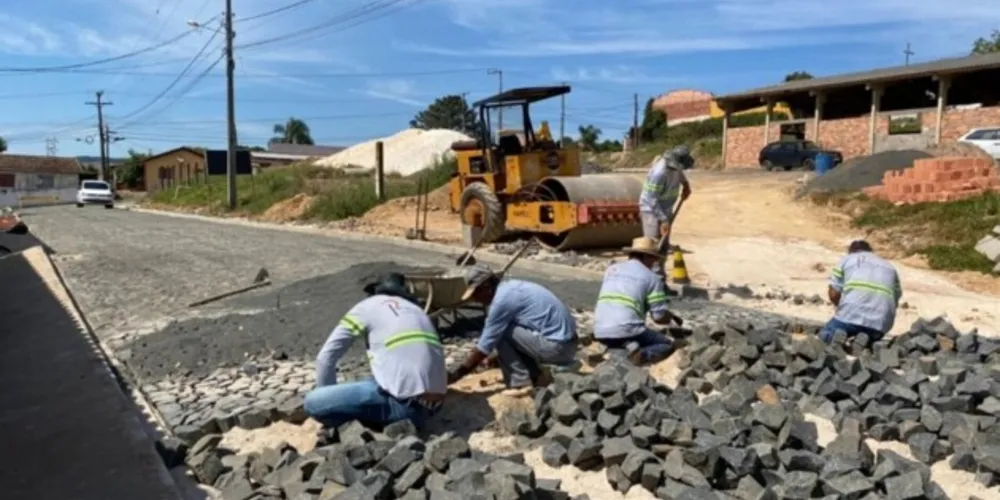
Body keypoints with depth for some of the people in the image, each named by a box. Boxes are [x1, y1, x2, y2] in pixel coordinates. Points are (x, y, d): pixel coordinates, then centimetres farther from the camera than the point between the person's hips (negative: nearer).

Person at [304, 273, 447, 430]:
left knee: (313, 402, -1)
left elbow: (326, 358, 9)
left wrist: (329, 400, 22)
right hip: (434, 403, 7)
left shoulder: (367, 306, 11)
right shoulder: (416, 310, 27)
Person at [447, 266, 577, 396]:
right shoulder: (509, 288, 12)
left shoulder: (502, 300, -15)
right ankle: (537, 375, 14)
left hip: (556, 347, -9)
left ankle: (520, 383, -3)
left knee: (500, 332, -8)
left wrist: (453, 376, -2)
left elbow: (484, 348, -11)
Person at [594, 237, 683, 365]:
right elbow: (660, 317, 0)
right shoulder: (652, 277, 3)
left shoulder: (611, 269, 19)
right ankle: (642, 354, -13)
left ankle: (626, 346, 4)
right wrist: (672, 318, 25)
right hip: (626, 330, -5)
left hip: (600, 333, 5)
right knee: (668, 344, 16)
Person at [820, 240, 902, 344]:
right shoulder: (889, 267, 29)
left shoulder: (846, 259, 19)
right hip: (881, 321, 3)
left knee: (824, 336, 18)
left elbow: (833, 293, 8)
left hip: (852, 315, -2)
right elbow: (896, 299, 21)